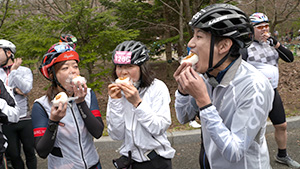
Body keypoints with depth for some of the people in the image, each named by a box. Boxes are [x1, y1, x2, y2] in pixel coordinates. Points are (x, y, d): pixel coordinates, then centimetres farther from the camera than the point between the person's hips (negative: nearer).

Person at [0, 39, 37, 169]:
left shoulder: (24, 70, 3)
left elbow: (26, 88, -13)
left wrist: (14, 70, -8)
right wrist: (14, 90, -13)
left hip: (25, 120, -1)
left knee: (30, 152, 8)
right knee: (13, 155, 9)